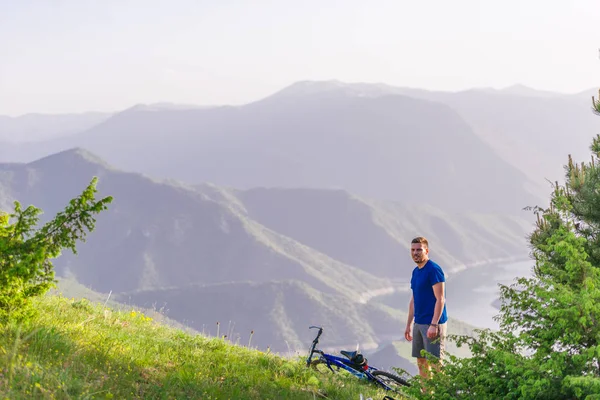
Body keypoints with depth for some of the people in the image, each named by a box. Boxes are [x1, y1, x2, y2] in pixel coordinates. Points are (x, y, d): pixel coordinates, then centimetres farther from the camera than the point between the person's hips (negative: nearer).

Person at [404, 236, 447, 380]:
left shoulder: (434, 270, -12)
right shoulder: (415, 271, 14)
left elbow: (440, 299, -17)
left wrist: (434, 325, -23)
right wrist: (409, 324, 19)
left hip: (433, 324, -9)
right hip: (419, 324, 9)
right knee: (421, 362, 10)